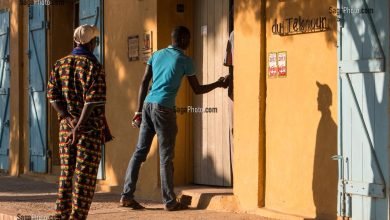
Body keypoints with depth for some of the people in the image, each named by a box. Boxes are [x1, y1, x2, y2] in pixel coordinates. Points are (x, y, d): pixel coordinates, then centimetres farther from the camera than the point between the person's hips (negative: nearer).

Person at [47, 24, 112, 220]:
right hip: (90, 126, -6)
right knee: (86, 174, -2)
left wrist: (67, 118, -5)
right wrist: (79, 126, -19)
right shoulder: (93, 66, -10)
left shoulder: (60, 64, 8)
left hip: (66, 124, 6)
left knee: (66, 171, 13)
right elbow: (93, 100, -19)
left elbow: (53, 95, 3)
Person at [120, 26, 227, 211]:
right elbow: (197, 90, 6)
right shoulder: (184, 60, 0)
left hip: (148, 105, 6)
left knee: (140, 152, 7)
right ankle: (170, 201, 4)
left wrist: (139, 110, 13)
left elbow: (144, 83, 11)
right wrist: (218, 84, 22)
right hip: (164, 108, -6)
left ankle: (127, 196, 4)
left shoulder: (157, 55, 15)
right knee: (166, 156, -1)